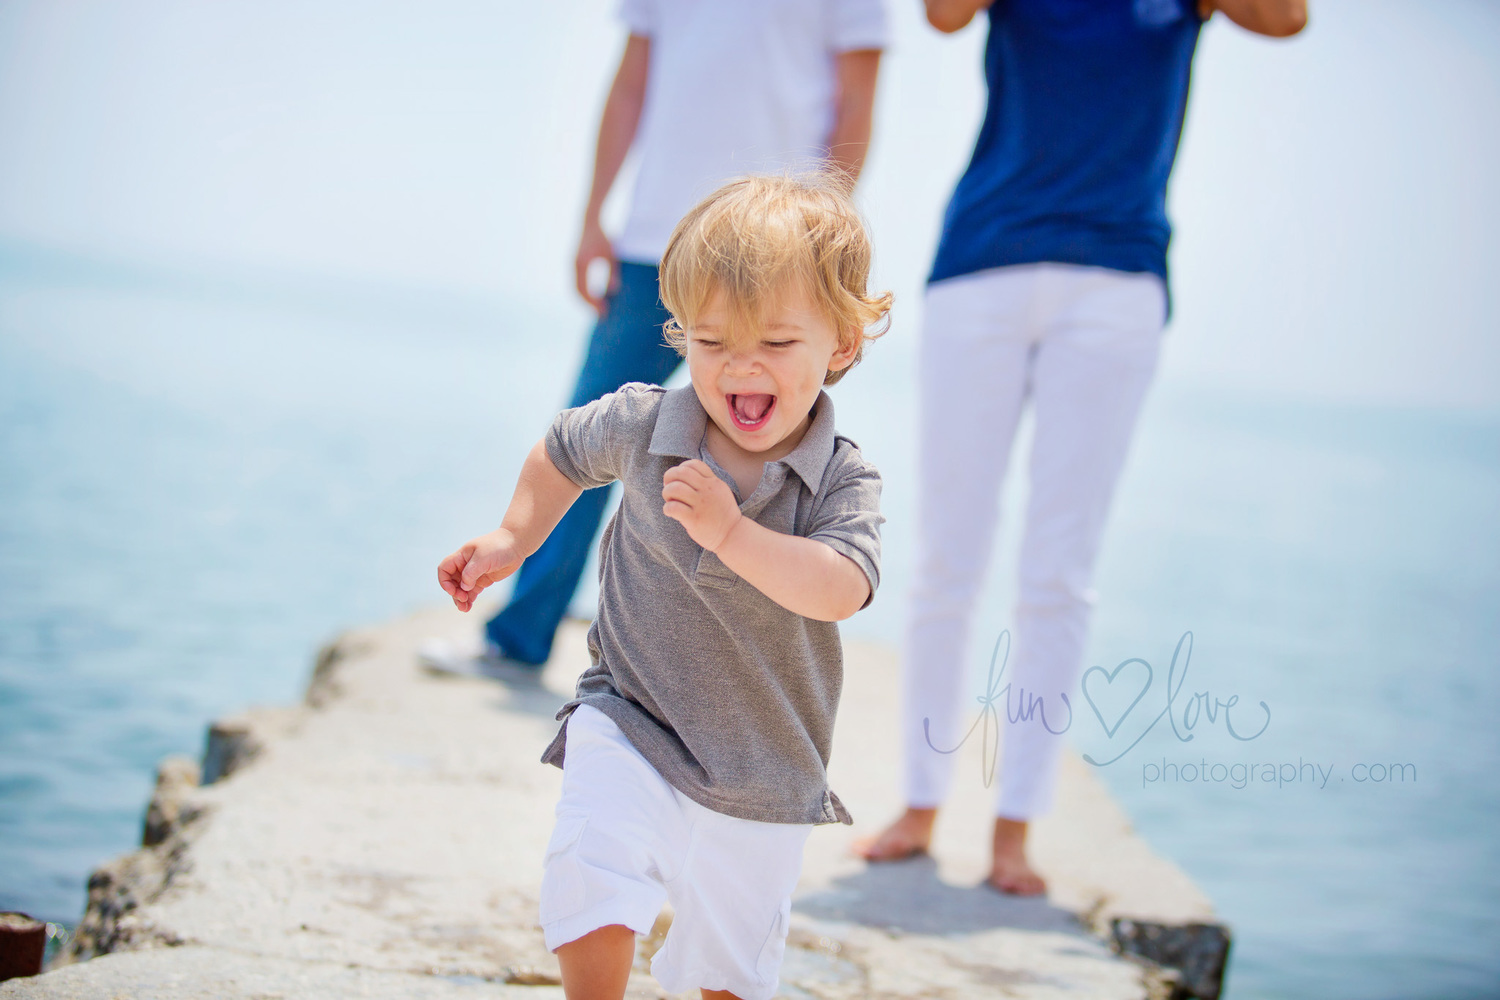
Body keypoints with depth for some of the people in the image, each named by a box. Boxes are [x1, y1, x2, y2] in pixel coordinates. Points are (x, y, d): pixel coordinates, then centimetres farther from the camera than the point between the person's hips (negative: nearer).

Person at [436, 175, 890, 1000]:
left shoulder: (844, 481, -13)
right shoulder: (641, 425, -8)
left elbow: (839, 591, -31)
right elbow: (563, 452, 14)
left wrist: (728, 530, -39)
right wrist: (512, 541, 7)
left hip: (763, 773, 1)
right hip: (630, 723, -1)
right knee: (595, 868, -28)